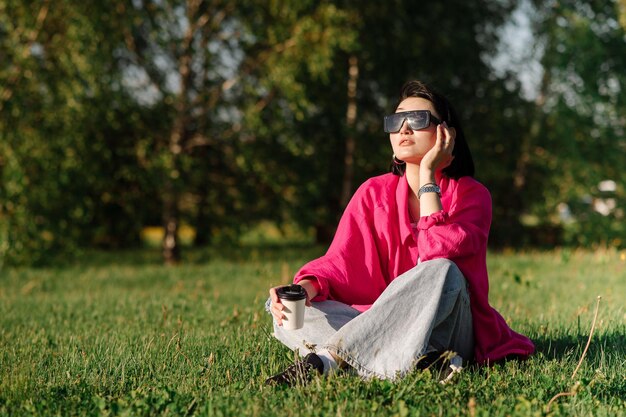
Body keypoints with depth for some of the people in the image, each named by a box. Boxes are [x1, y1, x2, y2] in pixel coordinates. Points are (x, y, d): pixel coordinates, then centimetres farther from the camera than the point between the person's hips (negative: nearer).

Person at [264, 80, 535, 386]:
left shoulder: (471, 194, -1)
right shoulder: (374, 192, 8)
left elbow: (440, 254, -20)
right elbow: (341, 261, -4)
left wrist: (427, 174, -13)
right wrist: (305, 289, -25)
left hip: (447, 331, -3)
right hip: (384, 323, 3)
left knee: (442, 271, -35)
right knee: (283, 309, -19)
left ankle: (326, 359, -36)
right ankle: (420, 362, -35)